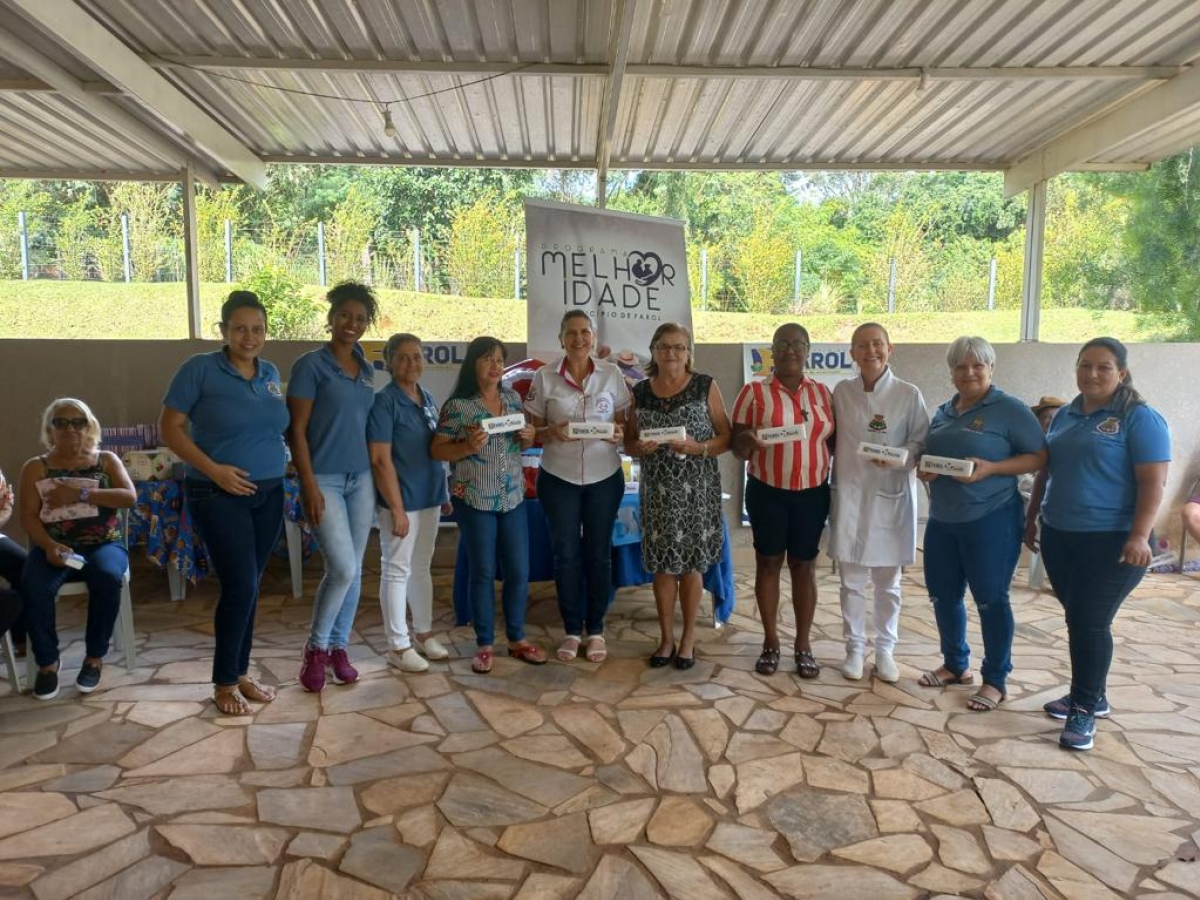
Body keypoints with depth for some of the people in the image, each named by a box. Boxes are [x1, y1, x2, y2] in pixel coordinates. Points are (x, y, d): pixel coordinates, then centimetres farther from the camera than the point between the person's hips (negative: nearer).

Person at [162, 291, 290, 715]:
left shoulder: (271, 373, 8)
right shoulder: (200, 369, -9)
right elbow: (170, 427, -9)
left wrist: (276, 465, 3)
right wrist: (213, 469, -18)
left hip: (269, 494, 5)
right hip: (218, 495, -5)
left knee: (249, 587, 11)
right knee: (240, 586, -8)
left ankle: (240, 673, 25)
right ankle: (223, 683, 9)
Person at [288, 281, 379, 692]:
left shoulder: (366, 370, 10)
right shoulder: (310, 365, -8)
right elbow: (296, 430, -11)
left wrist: (377, 473, 13)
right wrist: (309, 485, -17)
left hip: (361, 479, 6)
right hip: (325, 480, -6)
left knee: (354, 570, 9)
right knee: (342, 569, -11)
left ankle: (338, 648, 23)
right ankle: (316, 648, 11)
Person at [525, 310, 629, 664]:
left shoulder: (612, 374, 0)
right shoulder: (545, 377, -3)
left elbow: (624, 424, 6)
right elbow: (532, 431, 1)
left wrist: (619, 434, -16)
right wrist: (552, 433, -20)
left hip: (604, 478, 1)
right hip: (558, 478, 0)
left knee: (598, 554, 7)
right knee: (566, 554, 6)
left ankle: (595, 630, 21)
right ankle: (572, 631, 20)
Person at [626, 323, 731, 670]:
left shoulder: (705, 387, -1)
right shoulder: (640, 392, 6)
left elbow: (726, 437, -2)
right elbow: (628, 443, 11)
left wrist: (698, 448, -20)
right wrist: (640, 447, -12)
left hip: (697, 489, -2)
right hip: (657, 489, 2)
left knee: (691, 562, 4)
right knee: (662, 563, 6)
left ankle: (688, 637, 20)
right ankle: (666, 638, 21)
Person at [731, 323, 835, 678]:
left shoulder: (822, 393, 6)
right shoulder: (753, 392, -3)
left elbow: (834, 440, 9)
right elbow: (737, 446, -3)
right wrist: (747, 442, -26)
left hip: (813, 492, 2)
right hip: (767, 492, -2)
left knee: (804, 565, 8)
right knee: (768, 563, 6)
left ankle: (803, 644, 19)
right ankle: (770, 642, 19)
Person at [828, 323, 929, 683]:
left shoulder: (909, 394, -4)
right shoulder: (841, 392, 2)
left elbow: (922, 443, -2)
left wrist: (898, 458, -21)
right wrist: (832, 485, -2)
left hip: (891, 498, -1)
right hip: (849, 498, 1)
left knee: (888, 583, 11)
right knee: (852, 582, 8)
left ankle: (885, 650, 27)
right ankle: (855, 648, 23)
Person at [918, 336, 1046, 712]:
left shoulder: (1009, 409, -8)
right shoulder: (943, 412, 12)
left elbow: (1040, 456, -11)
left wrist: (990, 468, -23)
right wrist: (925, 471, -2)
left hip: (990, 519, -6)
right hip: (942, 518, 7)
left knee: (990, 599, 3)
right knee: (943, 594, 12)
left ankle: (996, 680, 18)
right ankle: (956, 665, 31)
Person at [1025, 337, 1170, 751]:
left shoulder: (1140, 418, -9)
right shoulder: (1066, 414, 11)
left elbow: (1153, 482, -15)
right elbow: (1047, 471, 18)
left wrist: (1139, 536, -23)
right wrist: (1031, 517, 18)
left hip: (1111, 541, -6)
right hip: (1059, 536, 6)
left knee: (1090, 623, -3)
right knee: (1077, 619, 14)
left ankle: (1084, 710, 10)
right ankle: (1090, 694, 30)